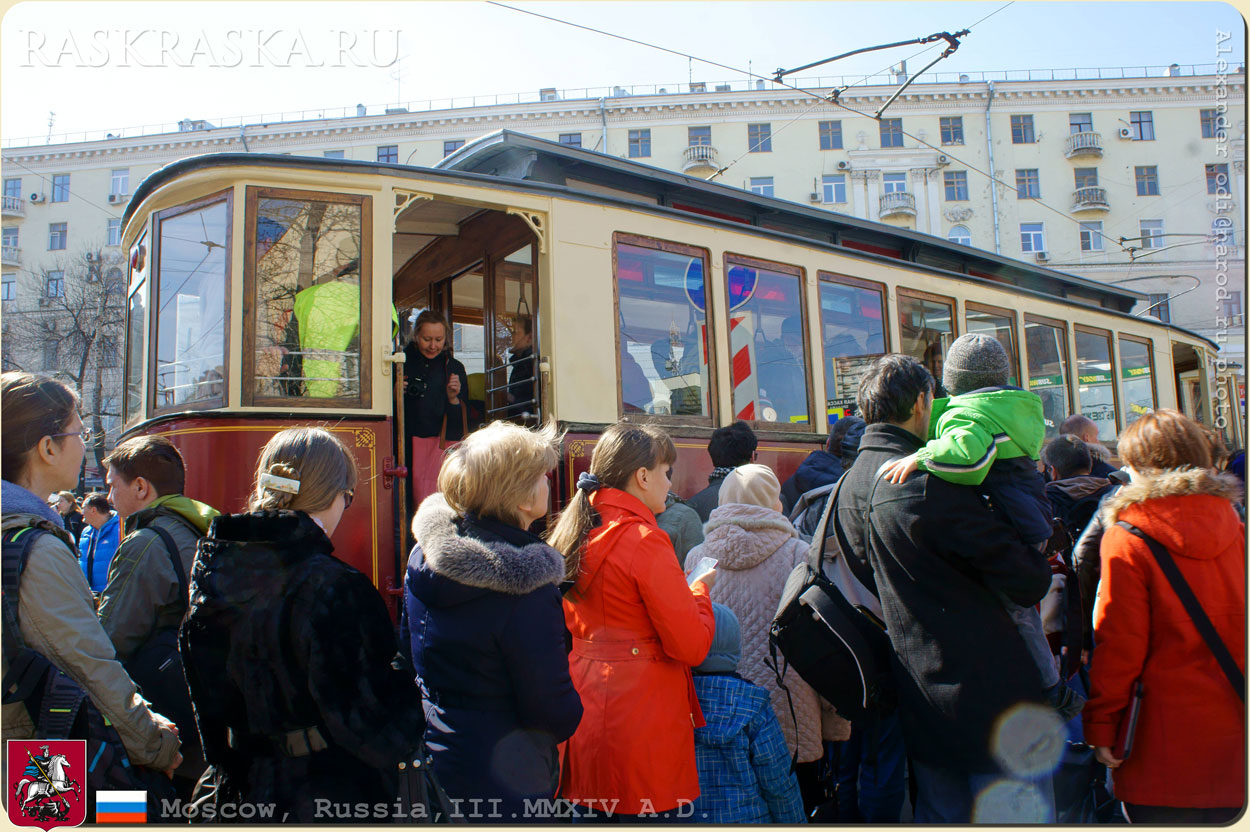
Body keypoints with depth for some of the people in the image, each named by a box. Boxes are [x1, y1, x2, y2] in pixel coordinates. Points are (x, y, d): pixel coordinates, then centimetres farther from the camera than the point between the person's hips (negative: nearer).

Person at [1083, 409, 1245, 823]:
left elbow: (1117, 645, -13)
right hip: (1233, 737, 5)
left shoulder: (1126, 541, -13)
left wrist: (1101, 725, -4)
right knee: (1215, 819, 19)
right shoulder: (1236, 531, 1)